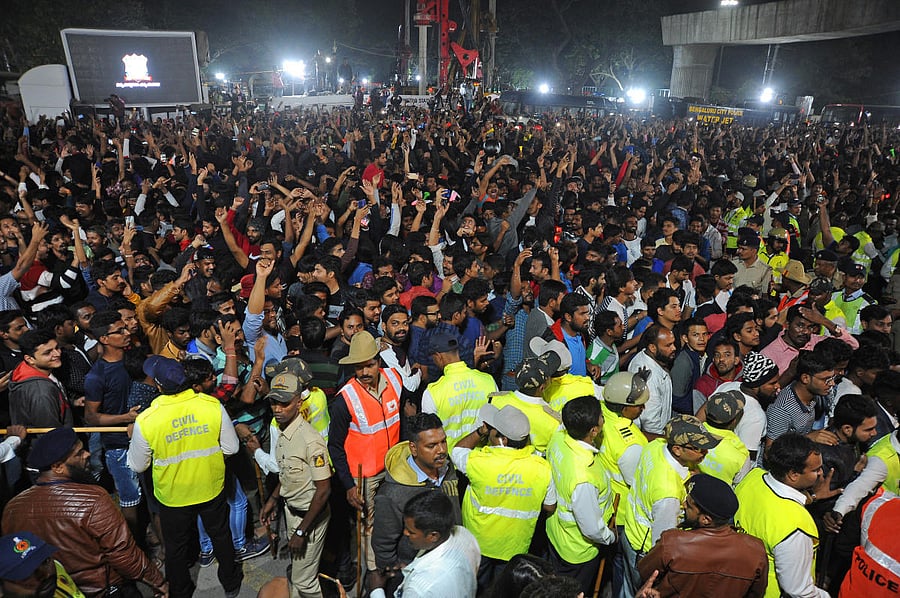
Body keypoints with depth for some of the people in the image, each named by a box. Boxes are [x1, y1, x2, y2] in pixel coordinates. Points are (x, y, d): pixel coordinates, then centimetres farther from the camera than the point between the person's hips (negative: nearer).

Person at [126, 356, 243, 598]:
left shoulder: (146, 421, -25)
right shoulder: (213, 406, -22)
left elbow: (137, 466, -8)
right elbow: (231, 448, -11)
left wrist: (132, 438, 8)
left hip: (173, 497, -1)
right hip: (212, 489, 1)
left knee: (176, 548, 25)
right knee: (221, 536, 25)